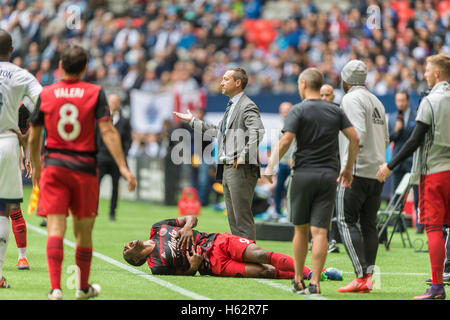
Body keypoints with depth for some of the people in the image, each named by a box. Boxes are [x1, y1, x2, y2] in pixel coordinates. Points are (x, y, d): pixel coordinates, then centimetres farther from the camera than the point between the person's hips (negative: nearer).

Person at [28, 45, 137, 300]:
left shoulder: (46, 94, 4)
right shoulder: (95, 93, -2)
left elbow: (34, 137, 10)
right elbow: (108, 131, -11)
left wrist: (36, 168, 25)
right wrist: (123, 167, -11)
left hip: (53, 167, 1)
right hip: (85, 168, 0)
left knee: (56, 228, -5)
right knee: (84, 231, 12)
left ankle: (56, 288, -20)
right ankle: (84, 288, 27)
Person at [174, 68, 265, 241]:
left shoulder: (247, 106, -11)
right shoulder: (231, 106, 20)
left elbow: (257, 132, -25)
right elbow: (217, 131, 29)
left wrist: (243, 156, -26)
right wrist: (193, 121, 32)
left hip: (241, 168, -10)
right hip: (227, 168, 10)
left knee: (243, 217, -10)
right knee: (233, 218, 12)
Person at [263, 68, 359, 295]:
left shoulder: (298, 111, -5)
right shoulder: (335, 111, 7)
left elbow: (285, 141, -14)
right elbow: (354, 138, 3)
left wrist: (270, 166, -2)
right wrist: (348, 169, 13)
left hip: (303, 174, -2)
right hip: (329, 176, 2)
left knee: (301, 229, 11)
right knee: (320, 232, -3)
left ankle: (298, 280, 19)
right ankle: (314, 283, -10)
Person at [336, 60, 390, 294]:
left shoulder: (351, 99, -8)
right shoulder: (376, 101, 17)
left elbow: (358, 133, -20)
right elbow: (385, 139, 18)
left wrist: (349, 164, -18)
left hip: (356, 170, -8)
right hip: (377, 171, 8)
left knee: (346, 222, -5)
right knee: (368, 224, 9)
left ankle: (361, 276, -14)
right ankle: (368, 278, 6)